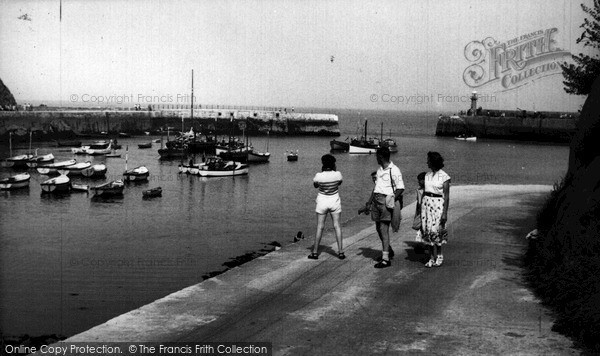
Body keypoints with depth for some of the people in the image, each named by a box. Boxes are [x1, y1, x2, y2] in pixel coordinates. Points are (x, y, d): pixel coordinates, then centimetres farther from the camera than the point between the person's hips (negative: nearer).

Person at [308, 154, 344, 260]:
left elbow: (315, 185, 3)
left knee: (320, 227, 7)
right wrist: (334, 170, 5)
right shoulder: (337, 174, -13)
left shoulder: (319, 175, -17)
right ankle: (341, 252, 5)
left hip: (322, 201, -1)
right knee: (337, 226, 7)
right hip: (334, 200, 1)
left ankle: (315, 252, 11)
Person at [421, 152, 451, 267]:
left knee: (436, 230, -5)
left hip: (438, 203, -5)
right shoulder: (427, 175, 11)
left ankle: (439, 255, 12)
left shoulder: (444, 176, -7)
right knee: (429, 230, 3)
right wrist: (421, 208, 12)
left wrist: (445, 212, -13)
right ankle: (433, 256, 10)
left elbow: (446, 196, -8)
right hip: (426, 203, 5)